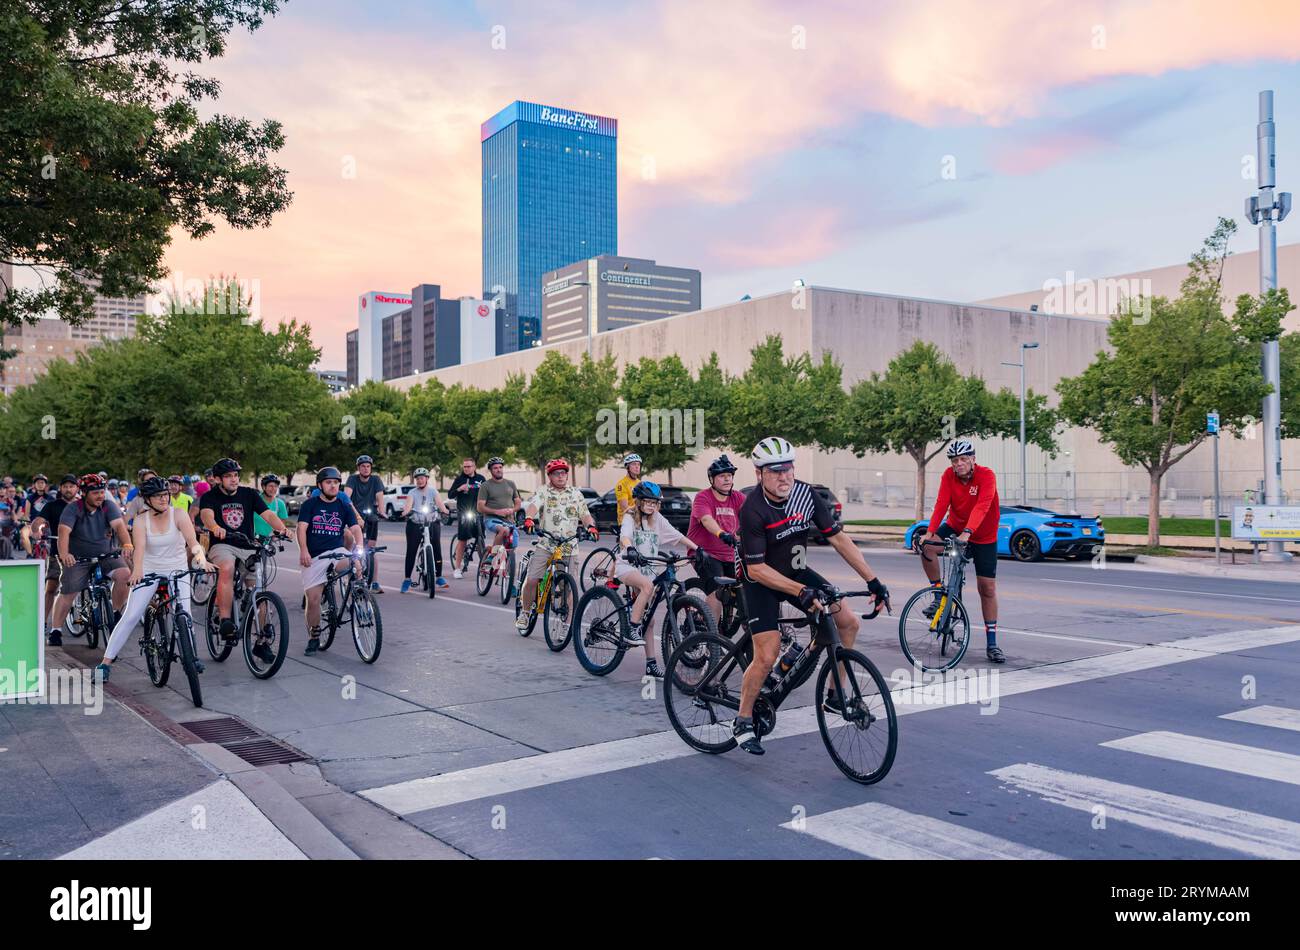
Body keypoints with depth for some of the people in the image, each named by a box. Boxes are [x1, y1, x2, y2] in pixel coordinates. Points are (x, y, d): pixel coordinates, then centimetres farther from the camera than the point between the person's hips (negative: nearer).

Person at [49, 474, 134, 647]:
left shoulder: (109, 506, -8)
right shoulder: (73, 509, -13)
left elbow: (119, 525, -23)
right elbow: (64, 531, -27)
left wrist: (127, 545, -43)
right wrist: (63, 554, -46)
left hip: (106, 555, 1)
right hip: (78, 558, -1)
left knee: (124, 574, -23)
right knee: (67, 594, -4)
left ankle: (116, 612, -5)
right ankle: (55, 630, 13)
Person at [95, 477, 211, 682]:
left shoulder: (179, 515, -10)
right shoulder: (141, 520, -8)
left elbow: (193, 542, -21)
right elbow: (140, 546, -24)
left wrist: (200, 556, -43)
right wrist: (137, 570, -42)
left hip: (177, 570, 0)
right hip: (149, 571, 0)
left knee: (184, 615, -12)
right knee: (130, 616, -7)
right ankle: (106, 662, 1)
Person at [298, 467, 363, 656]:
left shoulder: (344, 506, 7)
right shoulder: (310, 504, 2)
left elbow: (355, 528, -3)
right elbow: (302, 528, -8)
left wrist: (359, 546, -23)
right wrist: (303, 550, -24)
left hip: (337, 551, 1)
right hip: (314, 557, 0)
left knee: (355, 564, -33)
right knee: (313, 599, -3)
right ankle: (313, 639, 14)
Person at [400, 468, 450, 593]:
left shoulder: (432, 491, 4)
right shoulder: (412, 493, 3)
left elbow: (439, 502, -11)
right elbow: (408, 504, -15)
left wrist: (445, 511, -32)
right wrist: (405, 512, -36)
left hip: (432, 523, 0)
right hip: (415, 524, 0)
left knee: (437, 549, -7)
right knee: (411, 551, -2)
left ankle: (439, 577, 4)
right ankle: (407, 579, 6)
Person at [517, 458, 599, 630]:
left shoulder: (576, 494, 12)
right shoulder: (544, 492, 5)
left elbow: (585, 514, 8)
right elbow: (533, 505, -12)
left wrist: (591, 526, -13)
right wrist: (528, 519, -34)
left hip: (568, 547, 1)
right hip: (545, 545, -1)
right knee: (531, 580, -8)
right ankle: (525, 612, 14)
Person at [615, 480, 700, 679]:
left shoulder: (657, 519, 8)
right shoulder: (630, 517, -6)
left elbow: (677, 536, 6)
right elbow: (624, 536, -26)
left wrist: (697, 548, -7)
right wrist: (630, 549, -47)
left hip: (647, 568, 5)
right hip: (627, 565, -5)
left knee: (648, 617, 3)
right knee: (647, 585, -37)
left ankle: (651, 664, 6)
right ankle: (632, 630, -29)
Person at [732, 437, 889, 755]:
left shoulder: (806, 494, -13)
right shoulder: (752, 510, -28)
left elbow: (838, 538, -8)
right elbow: (756, 568, -27)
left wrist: (873, 580, -12)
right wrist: (801, 592, -35)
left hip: (796, 571, 6)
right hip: (761, 581, -6)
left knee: (848, 622, -4)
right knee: (767, 656, -16)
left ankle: (835, 697, 12)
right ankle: (743, 722, 6)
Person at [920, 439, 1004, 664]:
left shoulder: (986, 476, -22)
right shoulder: (949, 476, -11)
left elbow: (982, 506, -35)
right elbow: (941, 505, -19)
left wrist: (967, 533, -49)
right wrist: (929, 532, -34)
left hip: (984, 537, -2)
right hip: (955, 527, 3)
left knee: (988, 588, -1)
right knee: (927, 547, -27)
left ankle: (992, 643, 9)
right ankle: (939, 596, -8)